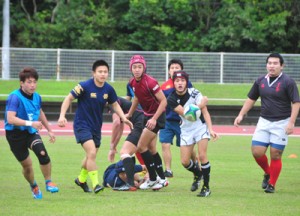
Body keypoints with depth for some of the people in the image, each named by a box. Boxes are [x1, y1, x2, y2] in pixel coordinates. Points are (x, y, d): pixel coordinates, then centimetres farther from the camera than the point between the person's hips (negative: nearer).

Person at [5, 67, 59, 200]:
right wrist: (30, 123, -39)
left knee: (42, 153, -24)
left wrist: (49, 130, 26)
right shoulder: (15, 97, -21)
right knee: (26, 164, 4)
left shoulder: (37, 97, -1)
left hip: (31, 132, 4)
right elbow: (10, 119, -31)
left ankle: (48, 182, -7)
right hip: (16, 135, -4)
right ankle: (33, 186, 34)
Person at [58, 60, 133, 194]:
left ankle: (81, 179, 43)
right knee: (92, 153, -22)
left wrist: (123, 118, 0)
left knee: (91, 156, 18)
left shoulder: (108, 89, -3)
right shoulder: (84, 86, -18)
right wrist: (62, 116, -21)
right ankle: (95, 184, -16)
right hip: (82, 125, -6)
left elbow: (115, 105, 14)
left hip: (96, 127, 6)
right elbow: (69, 98, -10)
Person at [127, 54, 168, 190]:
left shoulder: (150, 82, -25)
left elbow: (163, 101, -23)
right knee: (151, 148, 12)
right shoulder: (133, 83, -1)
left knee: (141, 147, -9)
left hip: (156, 115, -8)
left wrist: (154, 119, -28)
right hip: (147, 115, 8)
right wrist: (129, 114, 25)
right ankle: (162, 179, 22)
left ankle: (153, 179, 2)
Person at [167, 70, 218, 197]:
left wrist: (211, 129, -24)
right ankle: (197, 173, 33)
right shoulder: (172, 99, -13)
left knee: (202, 155, -18)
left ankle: (206, 187, -8)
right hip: (186, 130, 2)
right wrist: (200, 104, -26)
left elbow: (205, 112, -15)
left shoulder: (194, 93, -15)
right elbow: (185, 113, -22)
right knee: (185, 162, -1)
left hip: (201, 127, -2)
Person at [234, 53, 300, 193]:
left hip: (281, 123, -4)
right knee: (257, 152, -4)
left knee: (275, 155, -4)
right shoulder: (260, 81, 6)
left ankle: (272, 184, 13)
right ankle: (267, 173, 25)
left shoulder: (288, 82, -9)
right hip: (264, 121, 4)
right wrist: (241, 115, 8)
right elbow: (251, 99, 17)